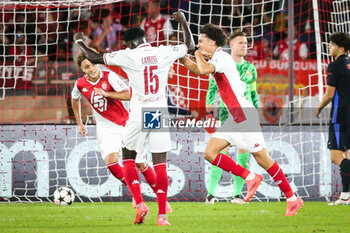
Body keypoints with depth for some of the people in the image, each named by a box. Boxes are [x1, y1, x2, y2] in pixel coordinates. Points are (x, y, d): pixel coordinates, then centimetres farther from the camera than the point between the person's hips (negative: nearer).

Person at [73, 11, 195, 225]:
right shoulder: (164, 53, 1)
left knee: (128, 157, 15)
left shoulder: (128, 56, -6)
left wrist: (80, 42, 18)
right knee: (160, 162, 2)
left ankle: (140, 204, 1)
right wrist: (184, 22, 33)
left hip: (138, 115, -2)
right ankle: (162, 214, -2)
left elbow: (95, 58, 0)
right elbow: (190, 46, 19)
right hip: (160, 112, 2)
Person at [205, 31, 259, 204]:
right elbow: (212, 89, 1)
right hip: (227, 113, -4)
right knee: (223, 152, -11)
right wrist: (209, 112, -8)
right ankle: (211, 193, -9)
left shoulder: (250, 69, 15)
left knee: (244, 153, 0)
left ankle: (237, 194, 6)